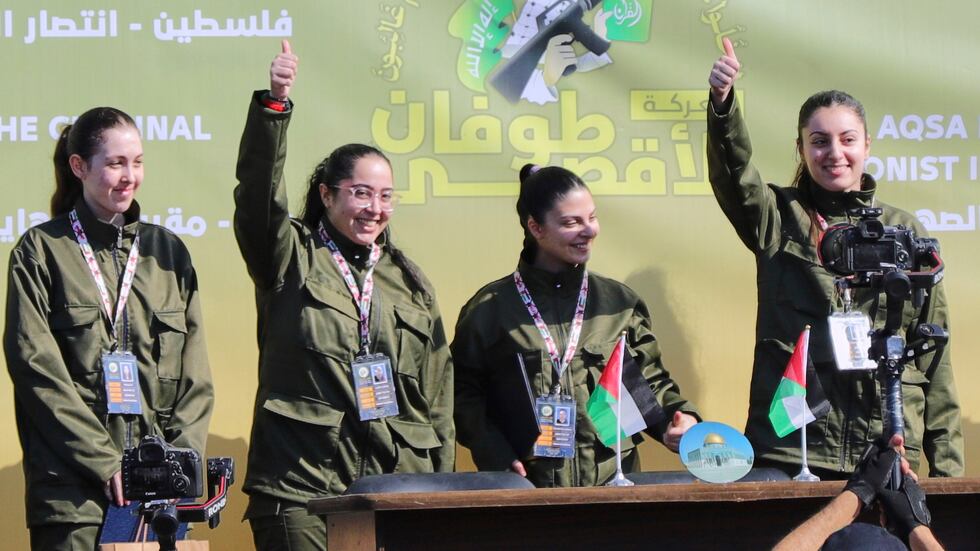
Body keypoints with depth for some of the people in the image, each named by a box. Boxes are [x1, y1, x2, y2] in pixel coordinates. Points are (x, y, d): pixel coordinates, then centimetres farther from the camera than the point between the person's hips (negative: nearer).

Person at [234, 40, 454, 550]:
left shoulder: (409, 281, 18)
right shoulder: (292, 258, 6)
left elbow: (437, 393, 18)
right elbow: (258, 187, -13)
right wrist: (273, 103, -27)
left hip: (398, 488, 4)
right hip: (302, 487, -4)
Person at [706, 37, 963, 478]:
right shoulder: (779, 219, 7)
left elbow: (934, 355, 10)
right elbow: (733, 175, -15)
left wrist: (947, 465, 5)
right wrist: (722, 102, -35)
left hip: (885, 448, 1)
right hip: (787, 447, -1)